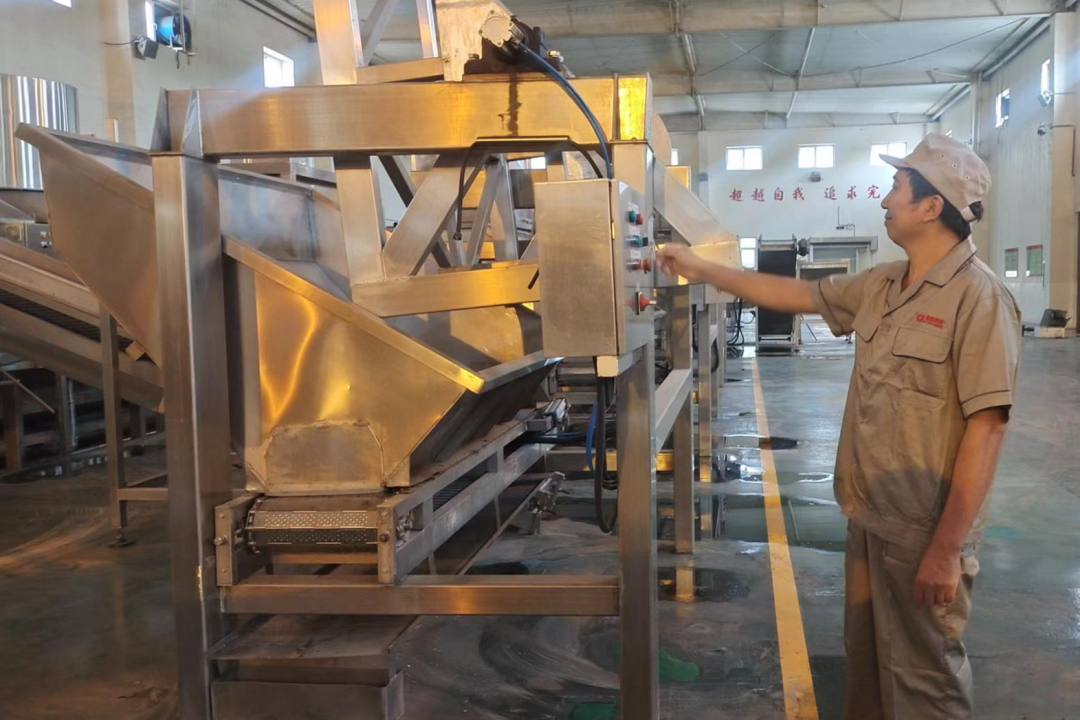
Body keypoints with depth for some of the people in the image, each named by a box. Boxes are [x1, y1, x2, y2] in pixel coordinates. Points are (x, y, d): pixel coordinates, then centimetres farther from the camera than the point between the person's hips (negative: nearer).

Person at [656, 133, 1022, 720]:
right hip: (868, 516, 8)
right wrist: (704, 270, 18)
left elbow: (985, 429, -23)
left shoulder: (978, 298, -20)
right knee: (865, 655, 22)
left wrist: (947, 549, -22)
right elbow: (799, 295, 19)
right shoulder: (881, 285, 6)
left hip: (924, 531, -7)